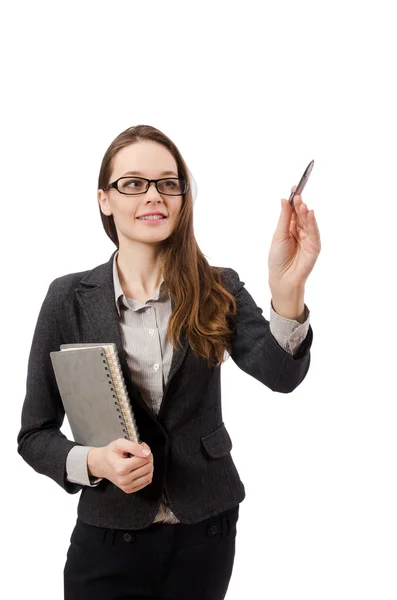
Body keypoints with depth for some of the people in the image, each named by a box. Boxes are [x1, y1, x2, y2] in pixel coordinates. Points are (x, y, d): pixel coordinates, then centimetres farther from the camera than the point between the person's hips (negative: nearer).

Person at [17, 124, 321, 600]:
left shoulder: (218, 290, -4)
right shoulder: (70, 298, -7)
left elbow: (281, 375, -20)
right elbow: (35, 434, -2)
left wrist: (287, 288, -38)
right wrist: (95, 462, -21)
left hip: (207, 533, 2)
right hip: (110, 538, -1)